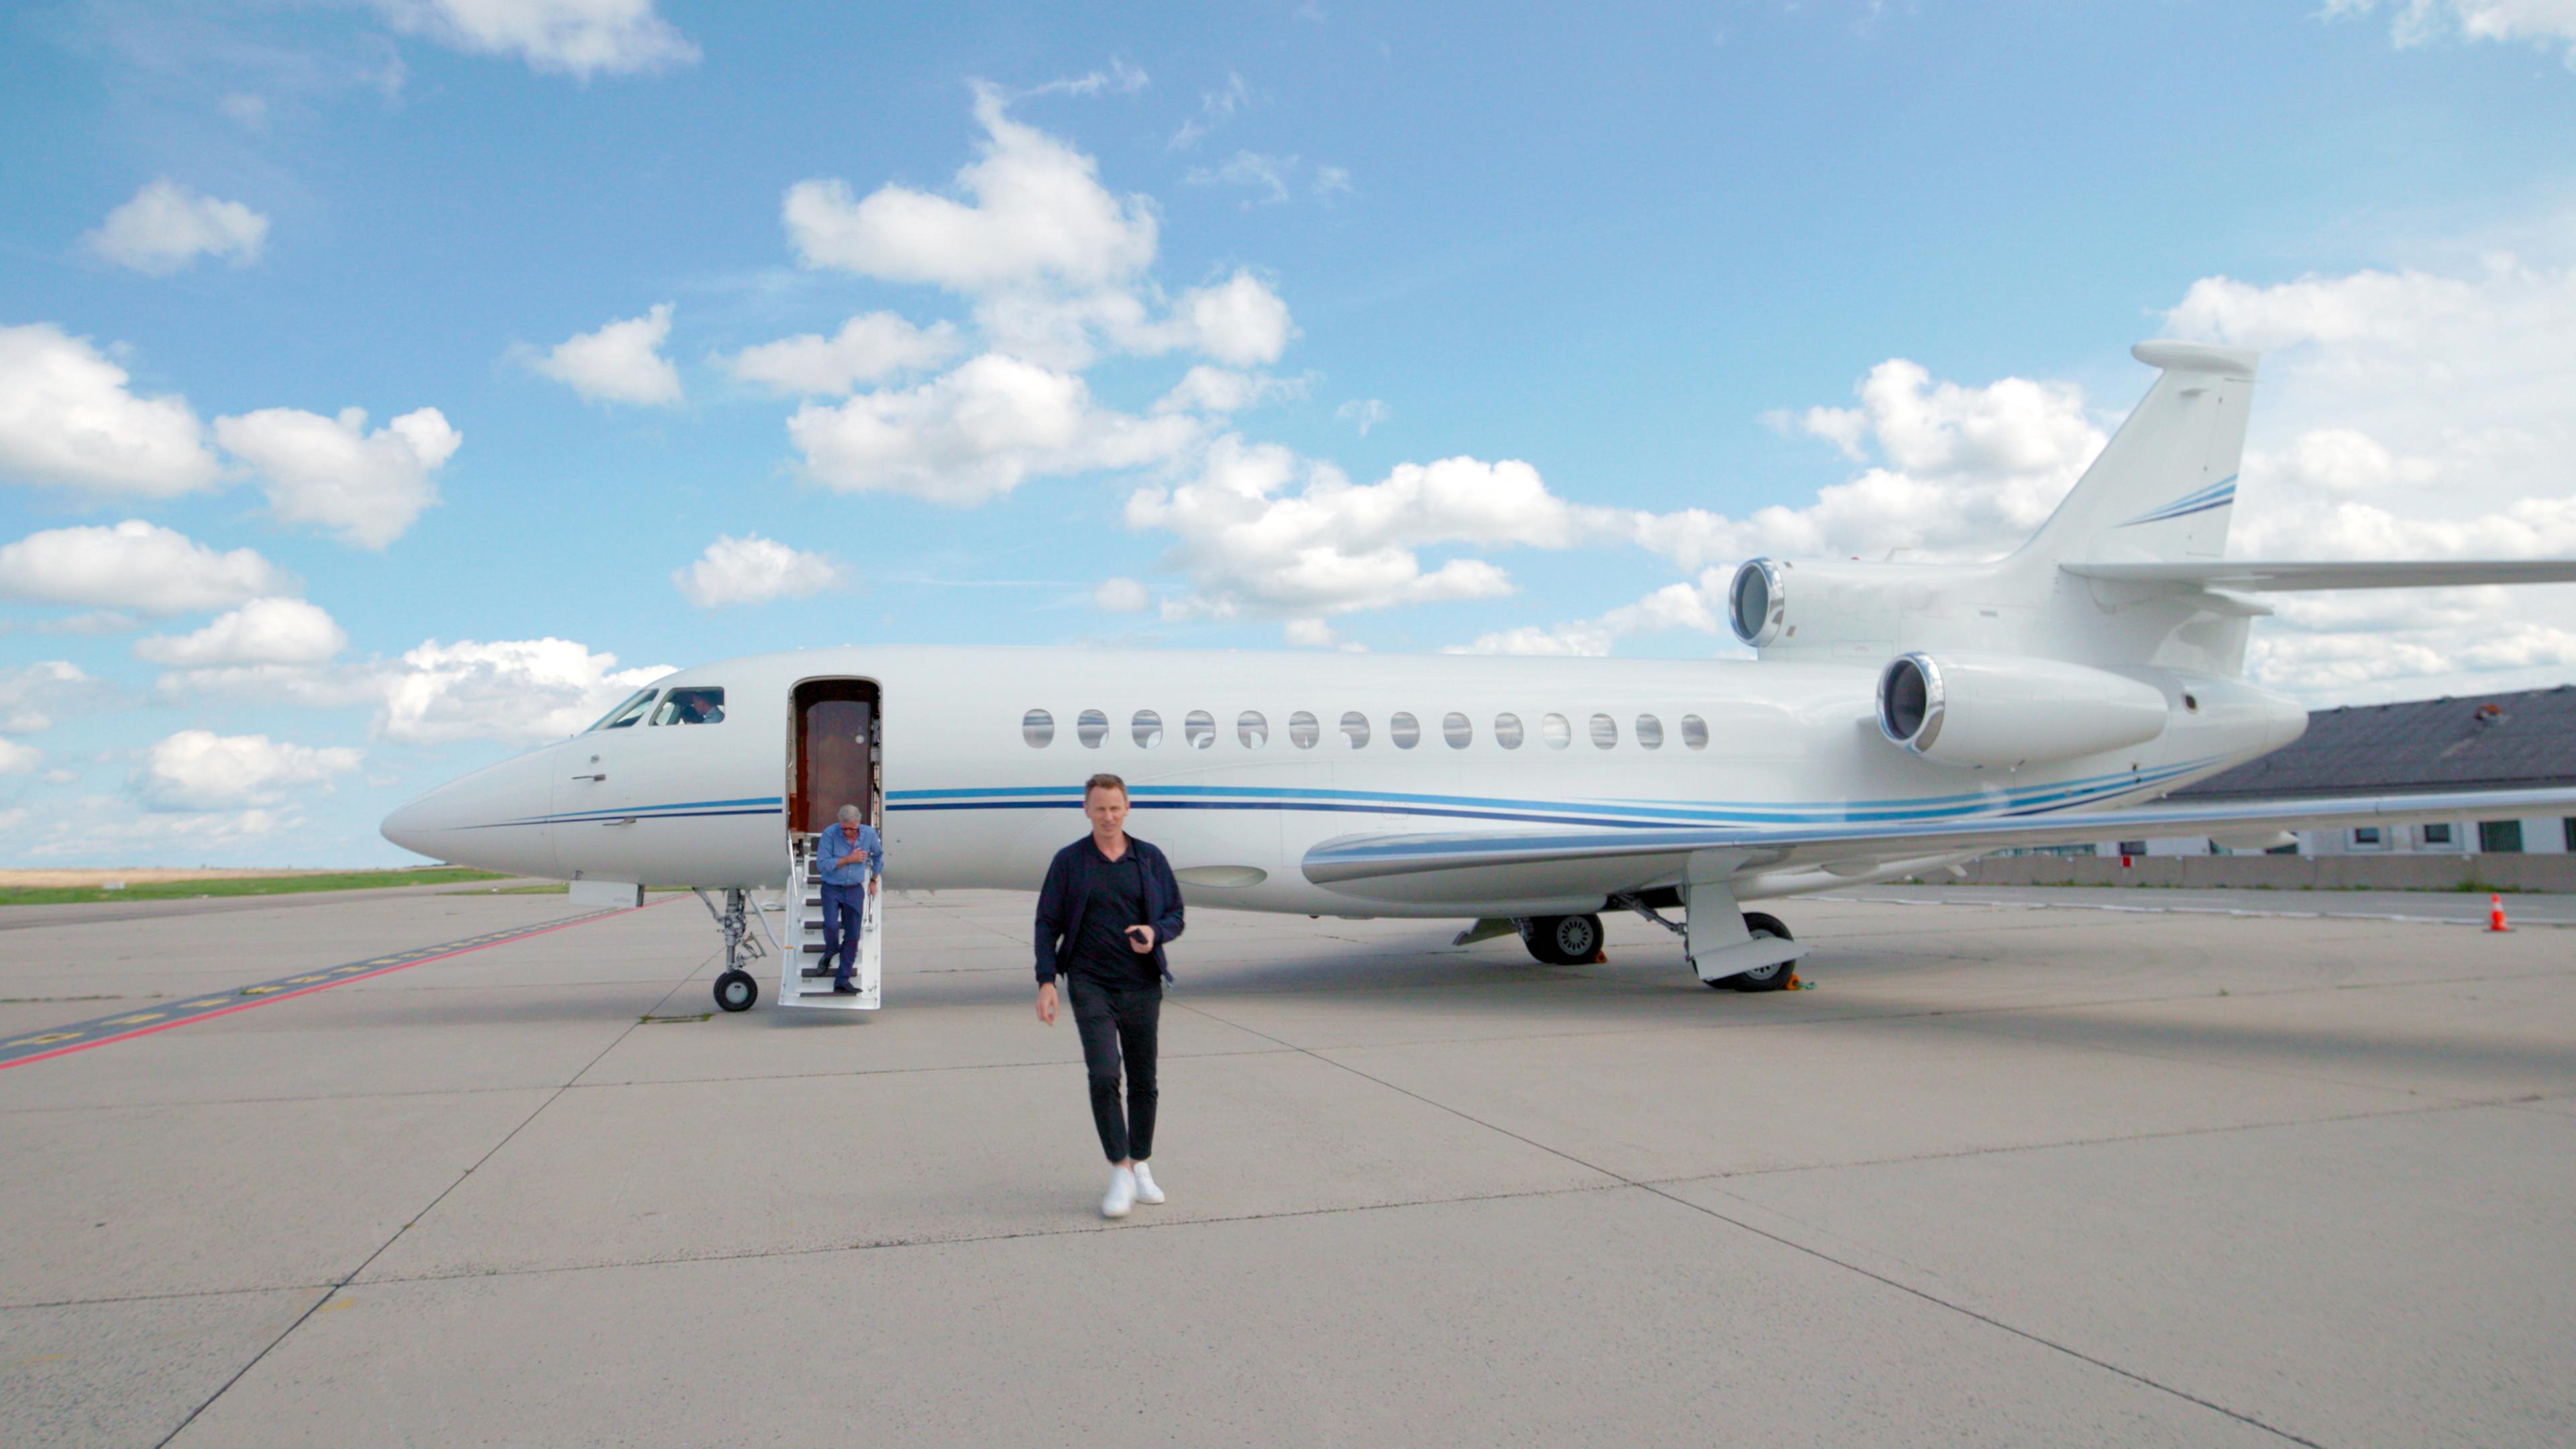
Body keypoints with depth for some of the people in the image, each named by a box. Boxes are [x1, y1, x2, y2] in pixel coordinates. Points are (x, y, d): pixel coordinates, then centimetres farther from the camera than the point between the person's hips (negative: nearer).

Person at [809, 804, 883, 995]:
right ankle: (830, 953, 14)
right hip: (832, 888, -3)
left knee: (853, 936, -1)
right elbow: (822, 863, -18)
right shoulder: (830, 834, -15)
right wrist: (848, 859, -19)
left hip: (855, 890, 3)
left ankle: (842, 981, 6)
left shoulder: (869, 834, -3)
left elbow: (879, 855, 17)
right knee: (831, 925, -22)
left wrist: (873, 880, 19)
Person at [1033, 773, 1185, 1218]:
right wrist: (1046, 982, -7)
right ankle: (1120, 1173, -5)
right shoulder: (1069, 861, 2)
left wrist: (1155, 932, -13)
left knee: (1143, 1081, 8)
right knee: (1103, 1075, -14)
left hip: (1142, 985, 2)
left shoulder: (1151, 859, 6)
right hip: (1090, 984, -2)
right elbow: (1047, 925, 2)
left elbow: (1175, 916, 10)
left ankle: (1141, 1167, 24)